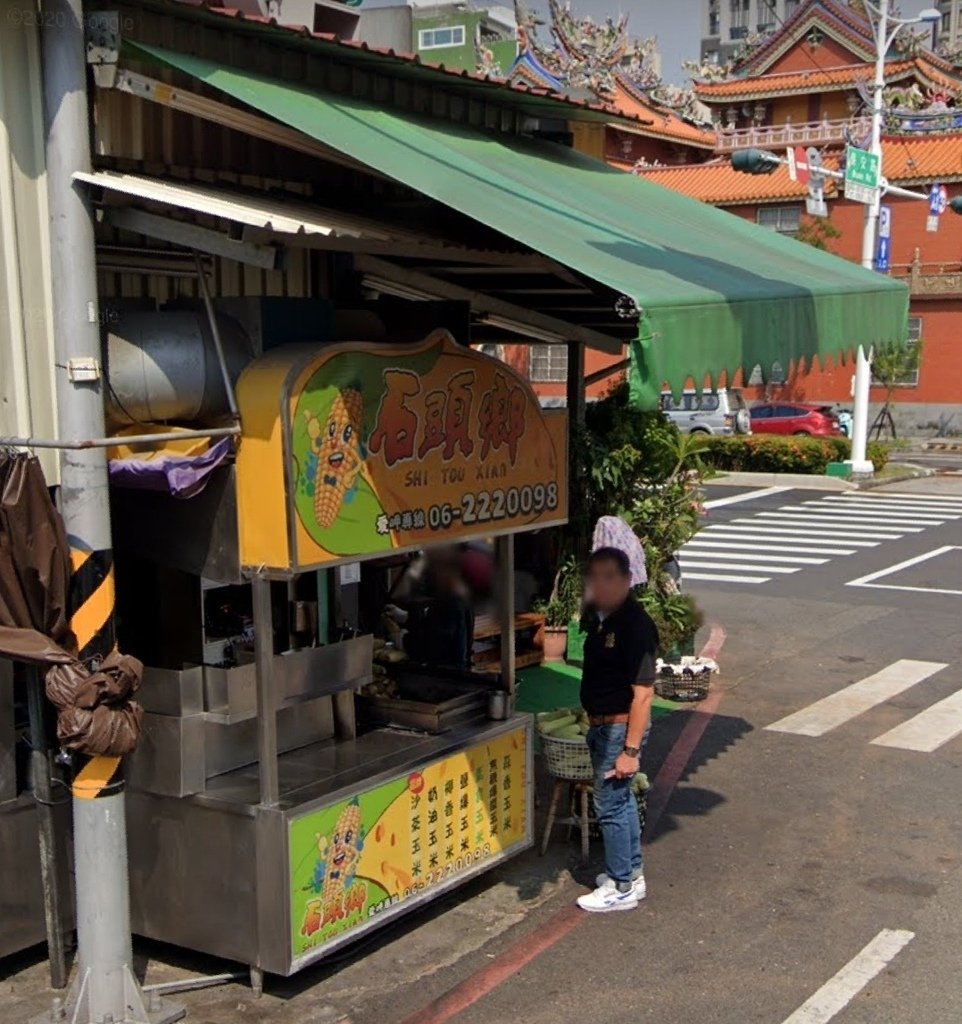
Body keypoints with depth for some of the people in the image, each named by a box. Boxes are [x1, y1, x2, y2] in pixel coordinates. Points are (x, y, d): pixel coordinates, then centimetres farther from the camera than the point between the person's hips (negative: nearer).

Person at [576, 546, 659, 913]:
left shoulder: (635, 624, -22)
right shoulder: (597, 619, 5)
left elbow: (643, 693, -23)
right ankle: (632, 874, 33)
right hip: (600, 725, 9)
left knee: (609, 805, -1)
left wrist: (631, 749, -24)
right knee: (621, 800, 19)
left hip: (620, 727, -9)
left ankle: (622, 889, 12)